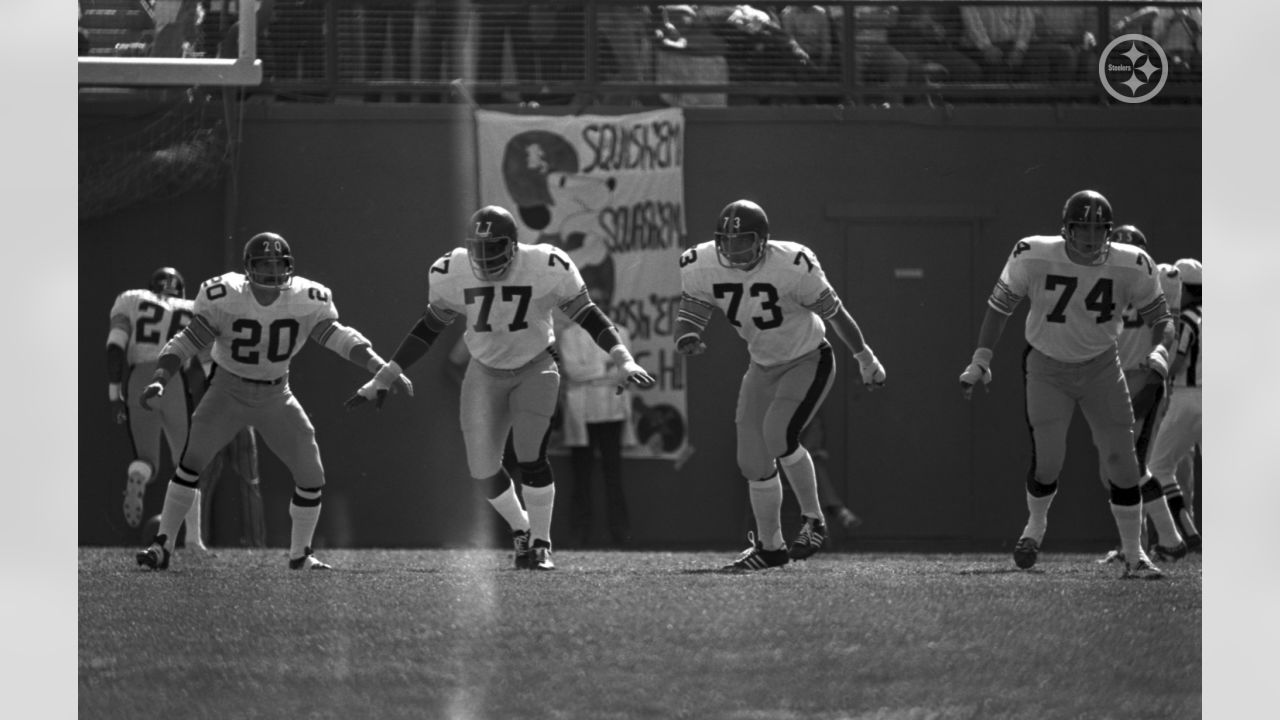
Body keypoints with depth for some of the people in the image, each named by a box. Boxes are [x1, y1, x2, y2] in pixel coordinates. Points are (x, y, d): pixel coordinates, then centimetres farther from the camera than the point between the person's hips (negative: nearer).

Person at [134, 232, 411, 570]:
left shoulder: (306, 301, -13)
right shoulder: (225, 299, -19)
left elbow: (338, 337, -14)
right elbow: (188, 341, -15)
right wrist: (159, 380, -29)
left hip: (275, 396, 3)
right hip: (228, 390, -3)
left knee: (311, 475, -1)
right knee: (192, 459, -21)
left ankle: (299, 554, 19)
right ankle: (162, 545, -15)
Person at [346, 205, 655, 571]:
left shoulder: (547, 268, -23)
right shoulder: (453, 273, -16)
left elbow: (588, 316, -10)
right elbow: (428, 328, 1)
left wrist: (623, 360, -21)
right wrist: (383, 379, 1)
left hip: (535, 369, -3)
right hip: (485, 373, 3)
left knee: (531, 456, -20)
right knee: (483, 469, -4)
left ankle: (540, 542, -1)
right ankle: (520, 529, 25)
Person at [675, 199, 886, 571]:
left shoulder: (792, 266, -28)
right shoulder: (702, 267, -15)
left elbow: (834, 313, -14)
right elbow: (691, 314, -4)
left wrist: (866, 360, -2)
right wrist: (687, 339, -30)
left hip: (809, 361, -6)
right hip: (763, 367, 6)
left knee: (778, 434, -26)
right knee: (754, 460, 3)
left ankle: (813, 519, -5)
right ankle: (770, 547, 20)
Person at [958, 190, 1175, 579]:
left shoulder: (1132, 266, -18)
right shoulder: (1032, 256, -21)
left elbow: (1160, 317, -6)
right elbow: (1000, 305, -6)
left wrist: (1159, 350, -27)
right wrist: (981, 360, -8)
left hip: (1101, 367, 1)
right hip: (1046, 367, -1)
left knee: (1122, 459, -5)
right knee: (1047, 461, -9)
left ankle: (1134, 554, 8)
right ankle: (1035, 526, 24)